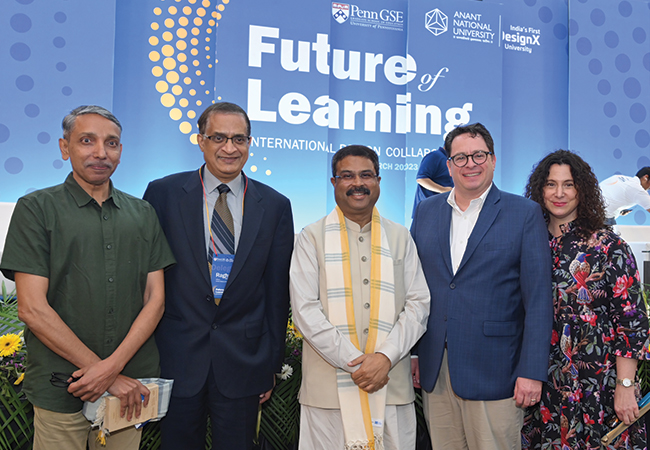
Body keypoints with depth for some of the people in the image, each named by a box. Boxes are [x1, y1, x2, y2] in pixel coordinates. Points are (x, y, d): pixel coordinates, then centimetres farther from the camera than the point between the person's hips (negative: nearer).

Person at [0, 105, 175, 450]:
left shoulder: (142, 214, 8)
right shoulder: (36, 209, -2)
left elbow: (155, 299, 4)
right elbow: (33, 309, -9)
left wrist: (113, 365, -11)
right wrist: (104, 372, -12)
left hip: (130, 387, 3)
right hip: (60, 390, -3)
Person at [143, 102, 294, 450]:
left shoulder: (275, 206, 1)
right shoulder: (163, 193, -2)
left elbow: (277, 292, 4)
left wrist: (271, 365, 5)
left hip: (243, 364, 1)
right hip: (177, 359, 0)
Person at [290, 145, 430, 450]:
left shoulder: (400, 237, 11)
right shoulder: (312, 238, 3)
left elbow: (418, 303, 5)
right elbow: (305, 309, -5)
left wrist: (385, 357, -10)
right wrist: (353, 363, -12)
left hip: (392, 387, 2)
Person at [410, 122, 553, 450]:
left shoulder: (525, 214, -2)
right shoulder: (426, 211, 9)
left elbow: (538, 300, -6)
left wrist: (532, 372, -10)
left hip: (493, 373, -3)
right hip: (434, 370, 4)